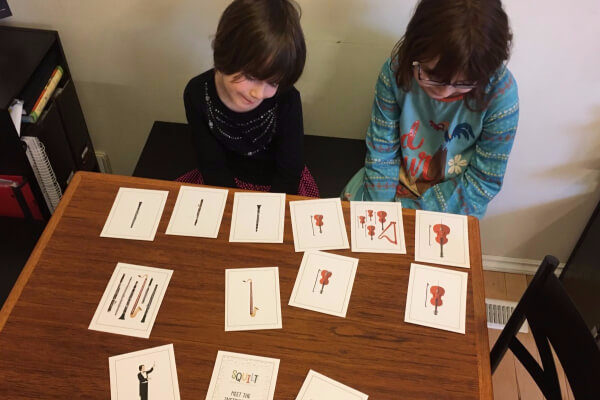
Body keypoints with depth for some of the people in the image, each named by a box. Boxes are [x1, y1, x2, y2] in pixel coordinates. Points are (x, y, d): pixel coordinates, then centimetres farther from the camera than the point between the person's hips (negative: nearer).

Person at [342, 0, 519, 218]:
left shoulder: (501, 93, -25)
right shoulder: (396, 70, -20)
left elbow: (483, 182, -17)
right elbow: (381, 153, -12)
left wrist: (406, 210, -20)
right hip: (396, 183, 2)